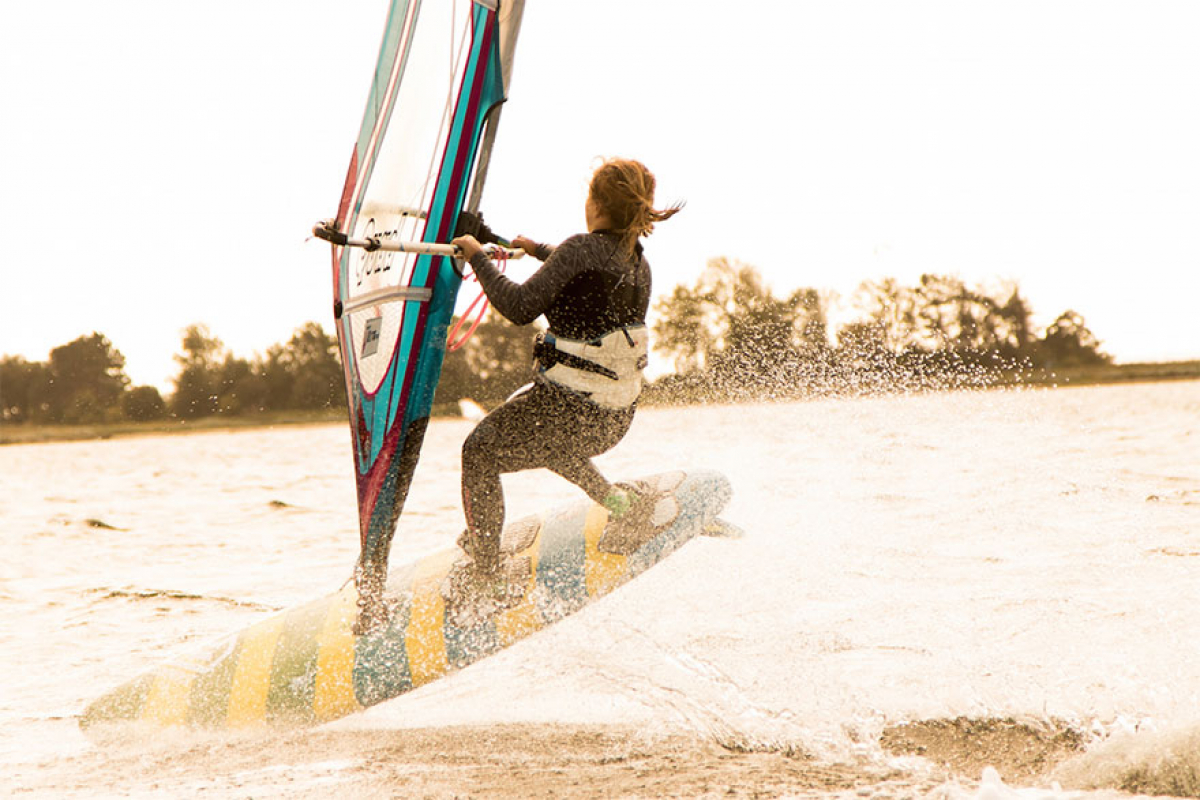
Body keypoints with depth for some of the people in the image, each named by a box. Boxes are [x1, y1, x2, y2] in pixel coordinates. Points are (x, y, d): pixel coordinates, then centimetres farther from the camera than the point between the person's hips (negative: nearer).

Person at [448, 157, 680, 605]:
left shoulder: (581, 249, -19)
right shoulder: (638, 261, 6)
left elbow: (520, 308, -22)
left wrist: (478, 258, -10)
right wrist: (539, 251, 36)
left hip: (571, 416, -7)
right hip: (617, 419, 7)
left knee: (481, 453, 15)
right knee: (533, 432, 36)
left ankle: (483, 575, 19)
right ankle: (618, 500, 28)